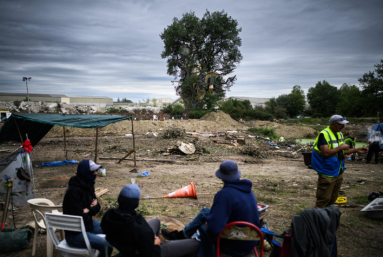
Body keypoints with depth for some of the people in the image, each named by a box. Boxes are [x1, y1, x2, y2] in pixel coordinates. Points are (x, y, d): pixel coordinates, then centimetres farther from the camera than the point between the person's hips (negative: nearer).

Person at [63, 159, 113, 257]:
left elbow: (97, 207, 8)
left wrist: (88, 210, -13)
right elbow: (80, 217, -24)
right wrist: (91, 209, -6)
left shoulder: (88, 186, 4)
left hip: (87, 225, 9)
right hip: (75, 234, -9)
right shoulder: (74, 191, -25)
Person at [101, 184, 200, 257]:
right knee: (194, 244, 2)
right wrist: (156, 245, -10)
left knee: (155, 221, 31)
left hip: (128, 247, 7)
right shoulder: (141, 230, -43)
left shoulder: (108, 216, -21)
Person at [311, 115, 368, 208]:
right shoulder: (324, 134, -18)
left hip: (338, 172, 9)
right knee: (323, 200, -3)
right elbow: (325, 153, -27)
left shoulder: (339, 134, 11)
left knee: (332, 199, 19)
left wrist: (356, 150, 10)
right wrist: (340, 147, -20)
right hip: (327, 174, -9)